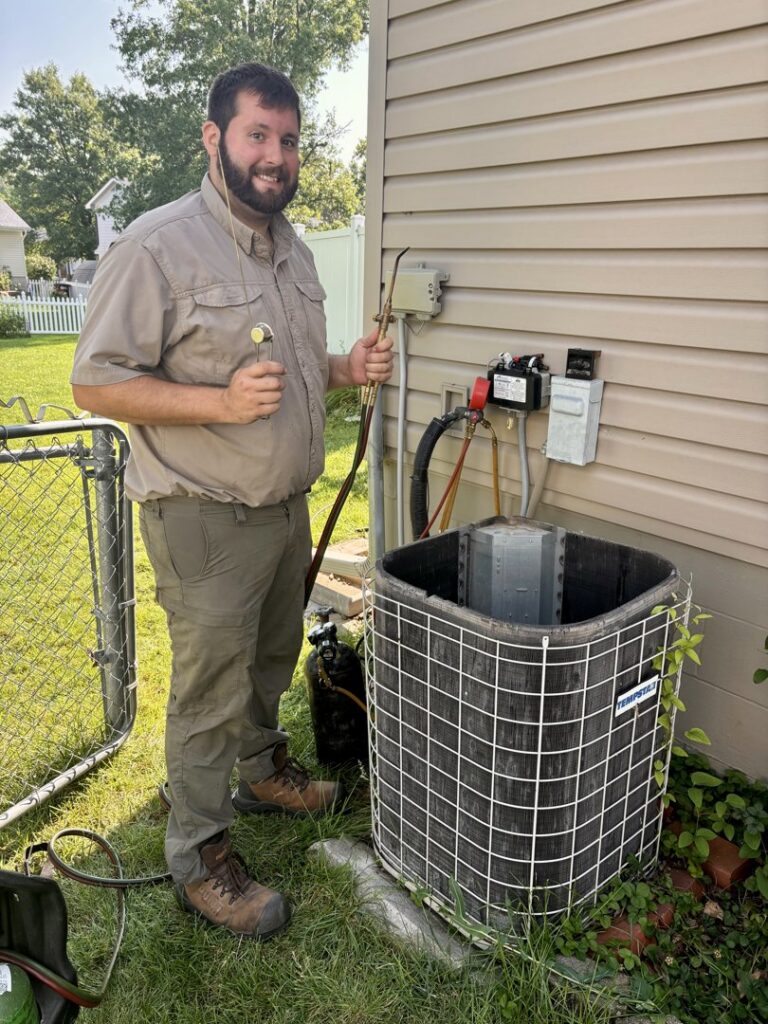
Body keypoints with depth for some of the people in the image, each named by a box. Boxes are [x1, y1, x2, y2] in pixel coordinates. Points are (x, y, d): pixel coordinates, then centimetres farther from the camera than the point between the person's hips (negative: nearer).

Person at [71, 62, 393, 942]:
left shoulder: (292, 250, 11)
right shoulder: (158, 246, -15)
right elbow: (96, 383, -16)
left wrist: (348, 368, -1)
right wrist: (221, 401, -28)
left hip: (285, 506, 8)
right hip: (204, 518, -7)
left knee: (272, 660, 23)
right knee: (209, 692, 4)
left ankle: (263, 770, 48)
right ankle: (197, 857, 23)